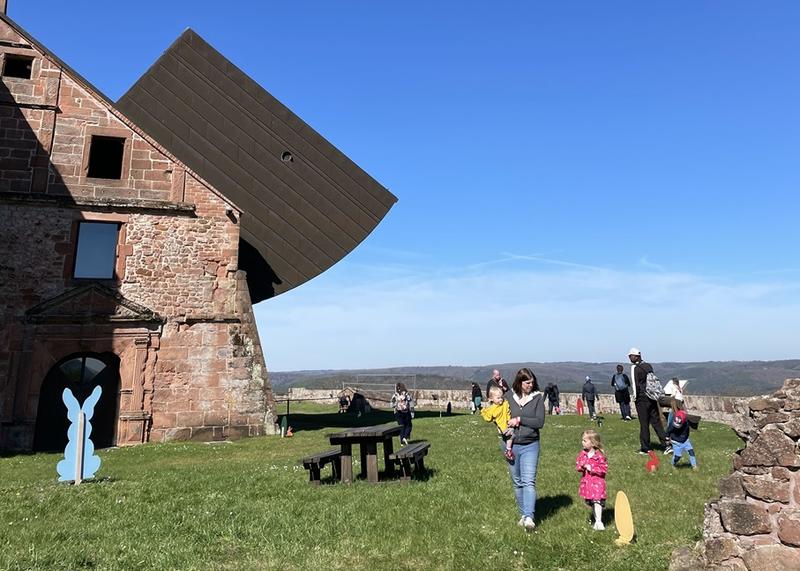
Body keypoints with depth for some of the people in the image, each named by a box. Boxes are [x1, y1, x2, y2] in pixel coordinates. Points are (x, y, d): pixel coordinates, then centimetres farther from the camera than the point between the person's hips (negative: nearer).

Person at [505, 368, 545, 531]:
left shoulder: (538, 397, -4)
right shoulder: (509, 397, 0)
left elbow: (540, 422, -12)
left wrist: (520, 420, -16)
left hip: (530, 446, -3)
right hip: (512, 445, 3)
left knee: (529, 481, -11)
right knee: (517, 482, 12)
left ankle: (529, 517, -14)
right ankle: (523, 514, 25)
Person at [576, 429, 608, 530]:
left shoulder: (599, 455, -16)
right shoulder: (583, 453, 2)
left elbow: (604, 469, -16)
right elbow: (577, 464, 9)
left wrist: (591, 468, -22)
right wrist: (581, 466, -15)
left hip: (597, 482, -6)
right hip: (586, 481, 6)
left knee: (597, 501, -12)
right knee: (589, 502, 18)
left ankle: (598, 522, -8)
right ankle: (595, 515, 41)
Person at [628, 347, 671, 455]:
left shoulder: (635, 368, -12)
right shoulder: (648, 366, 10)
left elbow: (635, 384, -16)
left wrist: (635, 397, -5)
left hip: (642, 399, -7)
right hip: (652, 398, 7)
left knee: (644, 424, 2)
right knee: (656, 422, 10)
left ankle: (645, 448, 9)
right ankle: (666, 445, 6)